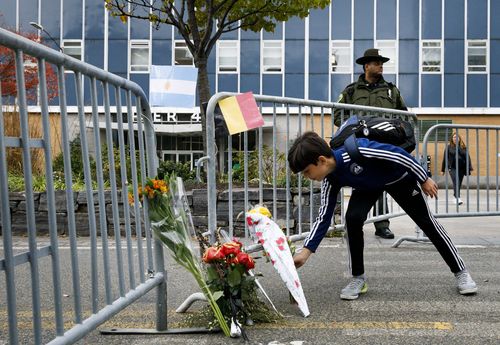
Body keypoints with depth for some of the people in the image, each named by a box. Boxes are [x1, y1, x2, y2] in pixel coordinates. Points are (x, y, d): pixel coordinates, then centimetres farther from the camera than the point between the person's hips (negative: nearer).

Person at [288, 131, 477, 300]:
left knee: (426, 221, 1)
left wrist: (424, 179, -24)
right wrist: (306, 251, -22)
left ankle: (460, 272, 15)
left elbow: (397, 153, -33)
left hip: (399, 176, -4)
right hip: (368, 185, 4)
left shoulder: (355, 151, -43)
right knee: (353, 218, -20)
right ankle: (358, 278, -5)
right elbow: (323, 217, -15)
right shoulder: (330, 180, -21)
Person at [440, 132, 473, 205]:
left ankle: (455, 197, 20)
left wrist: (469, 168, -1)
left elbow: (467, 157, 8)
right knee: (456, 182, -16)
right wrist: (443, 170, 5)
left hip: (461, 168, 3)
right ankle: (457, 198, -23)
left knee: (459, 184, 7)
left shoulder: (463, 147, 8)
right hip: (452, 168, -3)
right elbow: (445, 158, 4)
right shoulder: (449, 147, 2)